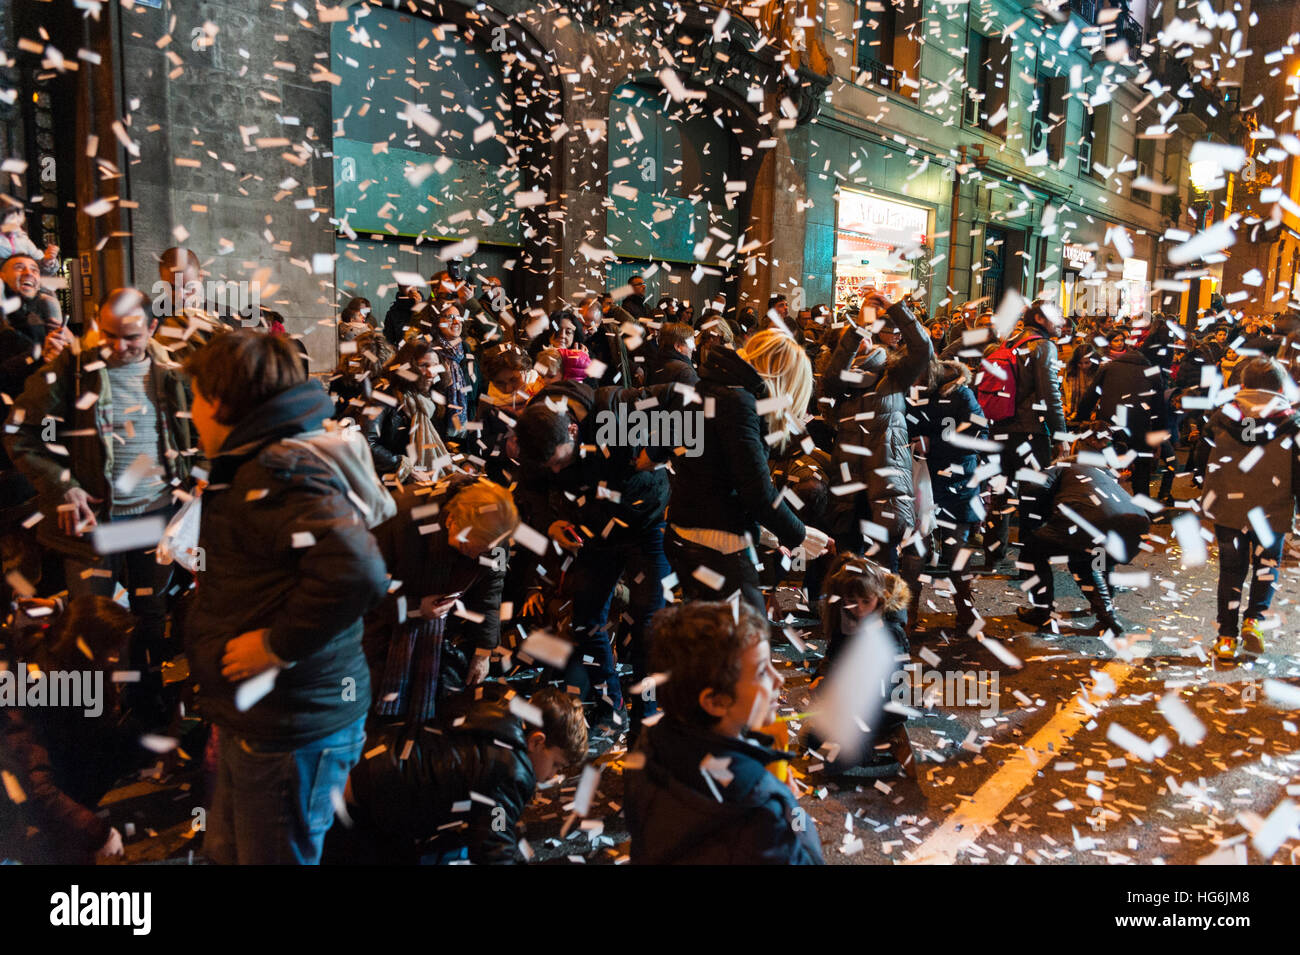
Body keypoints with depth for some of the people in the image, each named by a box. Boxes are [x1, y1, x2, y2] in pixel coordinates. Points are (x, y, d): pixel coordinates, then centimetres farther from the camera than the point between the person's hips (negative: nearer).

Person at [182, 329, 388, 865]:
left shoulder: (280, 474, -24)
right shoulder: (251, 465, 11)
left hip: (290, 730, -10)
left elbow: (357, 573, -41)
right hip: (253, 719, 10)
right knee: (226, 852, 26)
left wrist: (279, 646, -28)